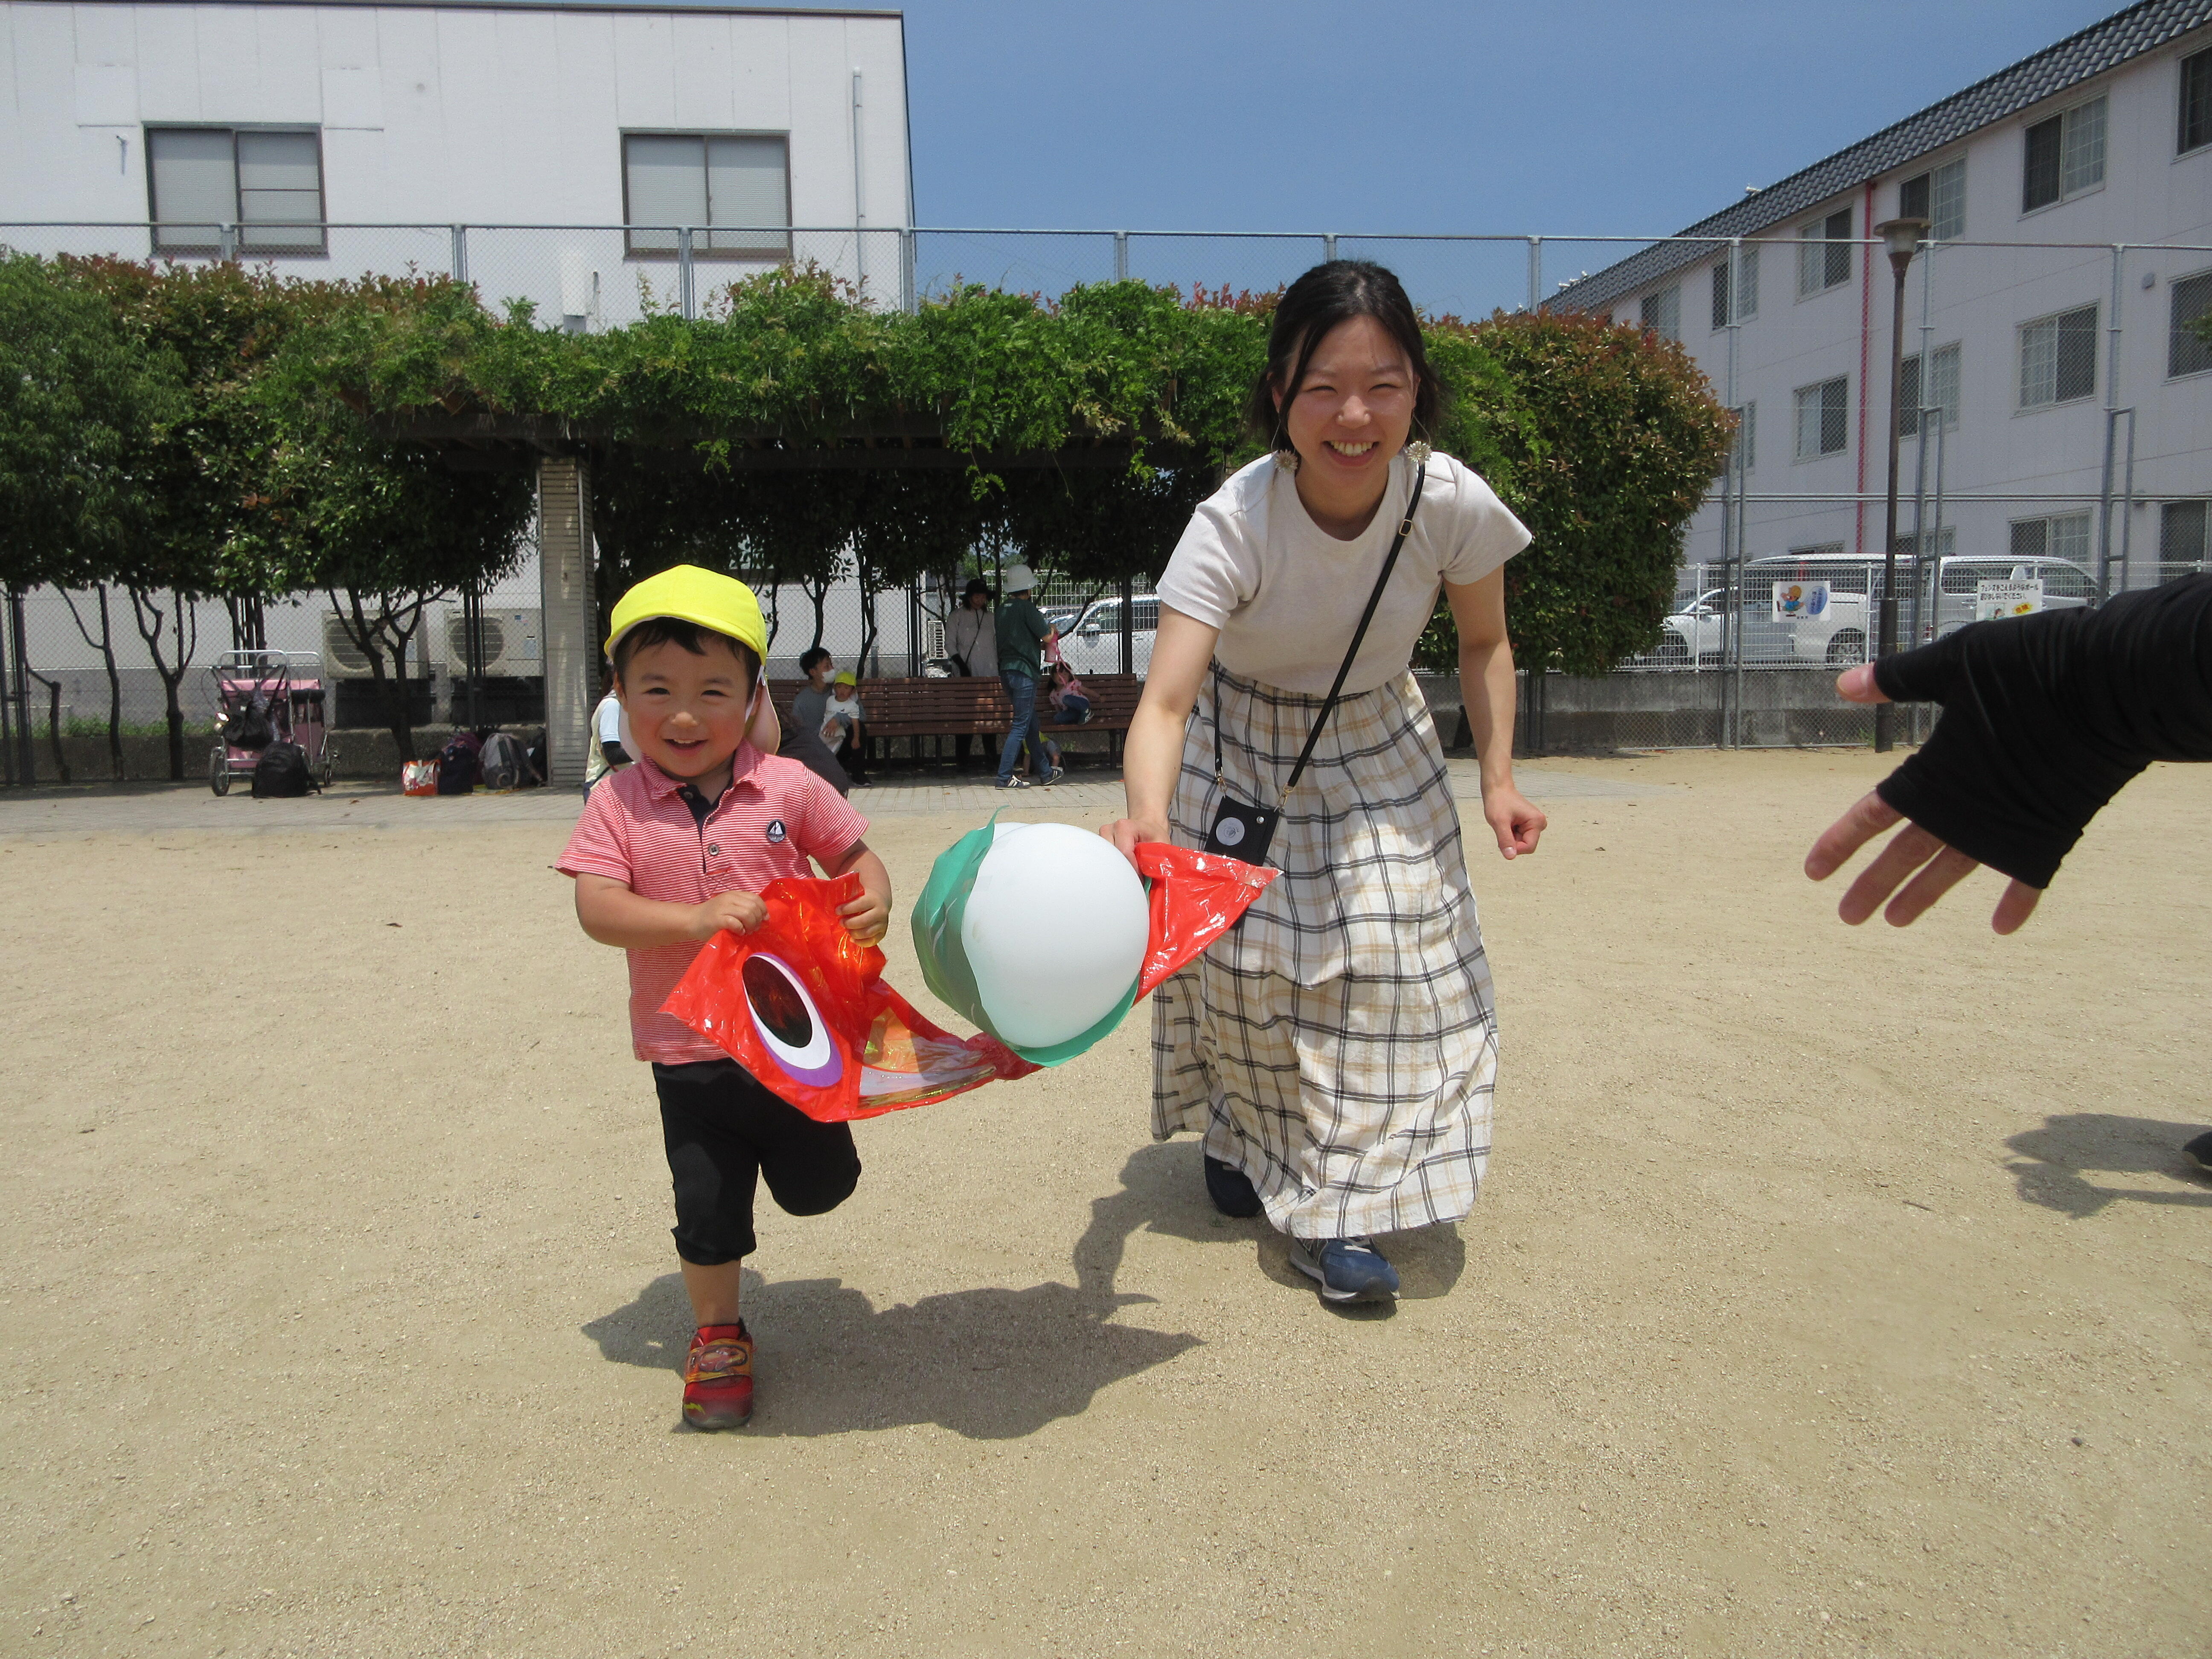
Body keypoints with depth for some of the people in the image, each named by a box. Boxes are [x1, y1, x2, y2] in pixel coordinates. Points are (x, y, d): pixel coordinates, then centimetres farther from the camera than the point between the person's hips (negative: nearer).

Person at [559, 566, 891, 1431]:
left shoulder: (788, 787, -6)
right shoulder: (617, 804, -7)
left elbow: (855, 854, 5)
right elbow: (598, 909, -16)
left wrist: (873, 903, -18)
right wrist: (697, 920, -30)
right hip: (689, 1053, -1)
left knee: (819, 1186, 15)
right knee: (707, 1207, 9)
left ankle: (790, 1137, 50)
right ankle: (718, 1335, 33)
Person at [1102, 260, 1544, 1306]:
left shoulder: (1452, 504, -23)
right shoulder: (1233, 523, -32)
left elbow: (1484, 644, -3)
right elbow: (1165, 699, -42)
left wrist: (1498, 778, -13)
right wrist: (1147, 817, -62)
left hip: (1375, 749, 2)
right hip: (1241, 749, -2)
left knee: (1388, 954, -8)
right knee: (1240, 952, 2)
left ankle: (1330, 1209, 4)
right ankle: (1240, 1135, 34)